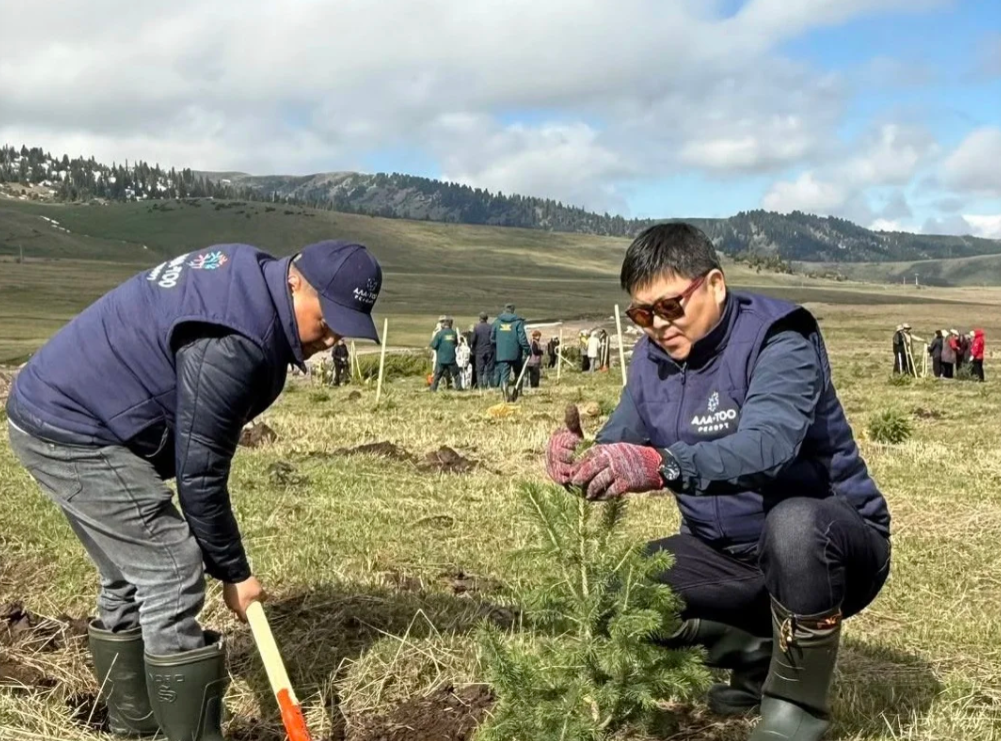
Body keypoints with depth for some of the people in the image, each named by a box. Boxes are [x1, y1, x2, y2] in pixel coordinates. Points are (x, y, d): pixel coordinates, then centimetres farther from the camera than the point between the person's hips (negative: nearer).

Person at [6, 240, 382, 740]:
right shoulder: (233, 343, -27)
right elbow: (199, 472, -21)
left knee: (132, 572, 18)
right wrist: (233, 571, -8)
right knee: (172, 572, -10)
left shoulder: (250, 273, 4)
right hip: (75, 432, -11)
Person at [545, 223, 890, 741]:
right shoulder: (653, 357, 0)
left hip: (827, 540, -6)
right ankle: (759, 657, 9)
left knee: (792, 524, -40)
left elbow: (766, 445, -40)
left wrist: (659, 466, -56)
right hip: (726, 553, 7)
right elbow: (617, 444, -6)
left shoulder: (778, 339, -22)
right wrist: (579, 460, -30)